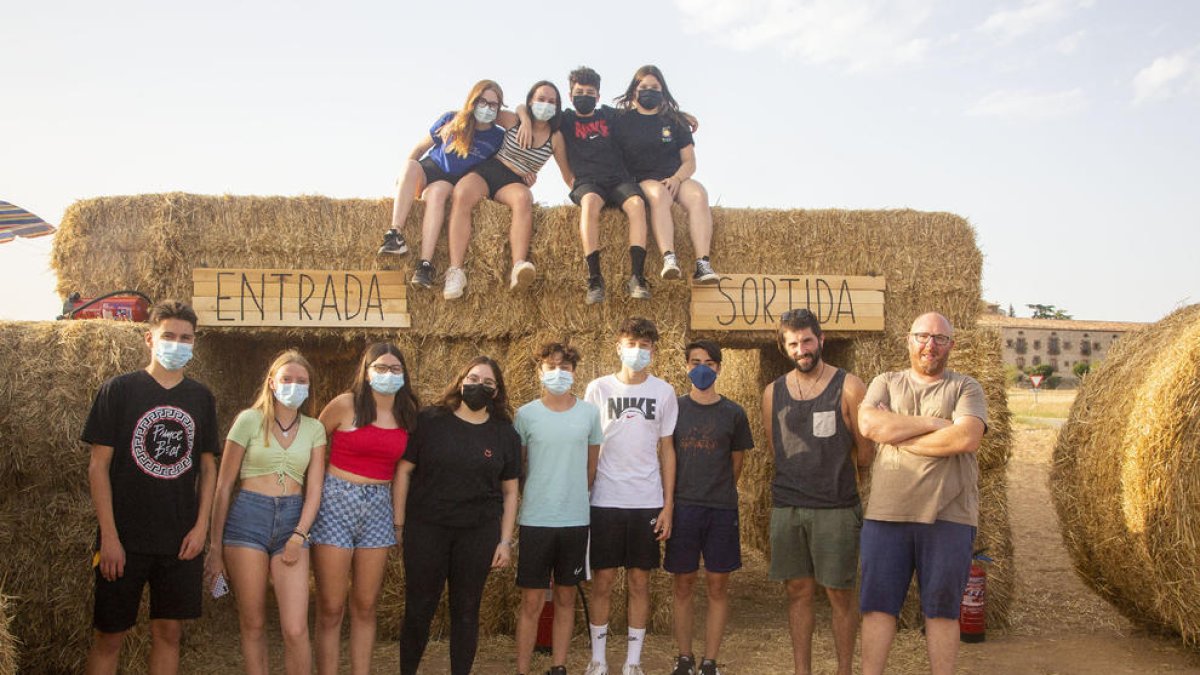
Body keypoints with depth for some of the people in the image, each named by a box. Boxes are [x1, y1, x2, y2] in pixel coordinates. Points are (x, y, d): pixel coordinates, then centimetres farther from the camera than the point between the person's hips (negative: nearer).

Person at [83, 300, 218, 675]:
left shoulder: (201, 398, 7)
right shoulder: (118, 390, -4)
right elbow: (98, 466, -5)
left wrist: (201, 526, 0)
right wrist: (109, 536, -11)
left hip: (182, 542, 3)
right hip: (125, 541, -3)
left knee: (169, 633, 9)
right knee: (109, 636, 5)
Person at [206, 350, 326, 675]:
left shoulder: (314, 429, 8)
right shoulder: (250, 420, 0)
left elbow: (314, 490, 5)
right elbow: (224, 485, 1)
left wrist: (298, 536, -9)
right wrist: (216, 546, 0)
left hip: (293, 521, 2)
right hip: (247, 519, -2)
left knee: (296, 629, -7)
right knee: (253, 624, 4)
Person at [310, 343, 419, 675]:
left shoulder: (406, 416, 7)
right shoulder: (345, 404, -6)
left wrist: (399, 517, 10)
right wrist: (318, 488, 3)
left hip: (379, 507, 4)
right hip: (337, 502, -4)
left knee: (366, 607, 9)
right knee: (330, 608, -2)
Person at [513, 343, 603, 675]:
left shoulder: (589, 413, 2)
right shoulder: (526, 414, -2)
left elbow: (592, 465, 11)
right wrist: (536, 499, 8)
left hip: (576, 520, 2)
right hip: (535, 520, -2)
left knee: (566, 597, 12)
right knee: (532, 601, 1)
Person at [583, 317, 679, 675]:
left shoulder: (664, 392, 4)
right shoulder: (598, 388, 1)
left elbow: (666, 450, 6)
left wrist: (668, 505, 1)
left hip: (647, 502, 1)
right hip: (604, 501, -1)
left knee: (640, 581, 6)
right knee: (602, 581, 4)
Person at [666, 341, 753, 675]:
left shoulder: (733, 413, 3)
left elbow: (736, 462, 11)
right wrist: (671, 500, 7)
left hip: (721, 510, 0)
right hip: (682, 506, 0)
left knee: (717, 586, 4)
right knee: (682, 585, 6)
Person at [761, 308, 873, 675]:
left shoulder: (848, 387, -2)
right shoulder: (773, 392, 9)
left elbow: (864, 454, 1)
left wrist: (829, 462, 7)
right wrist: (819, 460, 8)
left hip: (836, 508, -3)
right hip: (787, 507, 3)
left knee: (839, 594, 3)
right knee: (799, 591, 9)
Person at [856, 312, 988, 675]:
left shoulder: (965, 388, 6)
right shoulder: (886, 383, 12)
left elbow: (967, 438, -13)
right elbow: (869, 424, -8)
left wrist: (897, 437, -8)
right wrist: (934, 422, -11)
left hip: (948, 516, -1)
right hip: (886, 512, 1)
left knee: (942, 609, 6)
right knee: (878, 603, 4)